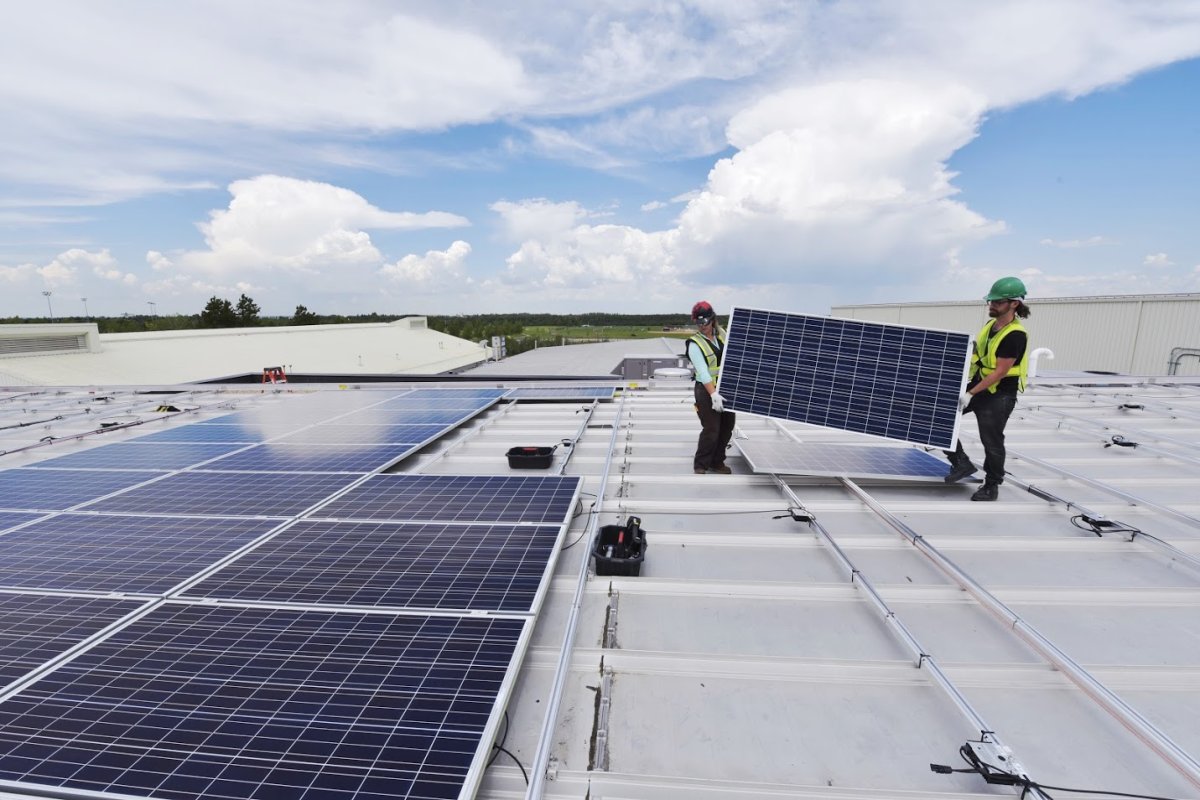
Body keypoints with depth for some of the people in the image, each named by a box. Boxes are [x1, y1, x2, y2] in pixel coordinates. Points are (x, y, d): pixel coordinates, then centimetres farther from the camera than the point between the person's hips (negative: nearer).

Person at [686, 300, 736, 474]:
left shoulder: (722, 334, 3)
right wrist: (713, 394, -31)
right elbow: (703, 372, -23)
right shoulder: (695, 344, -14)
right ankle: (700, 465, 13)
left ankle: (717, 462, 28)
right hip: (707, 391, -6)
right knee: (711, 430, -5)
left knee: (727, 428, 12)